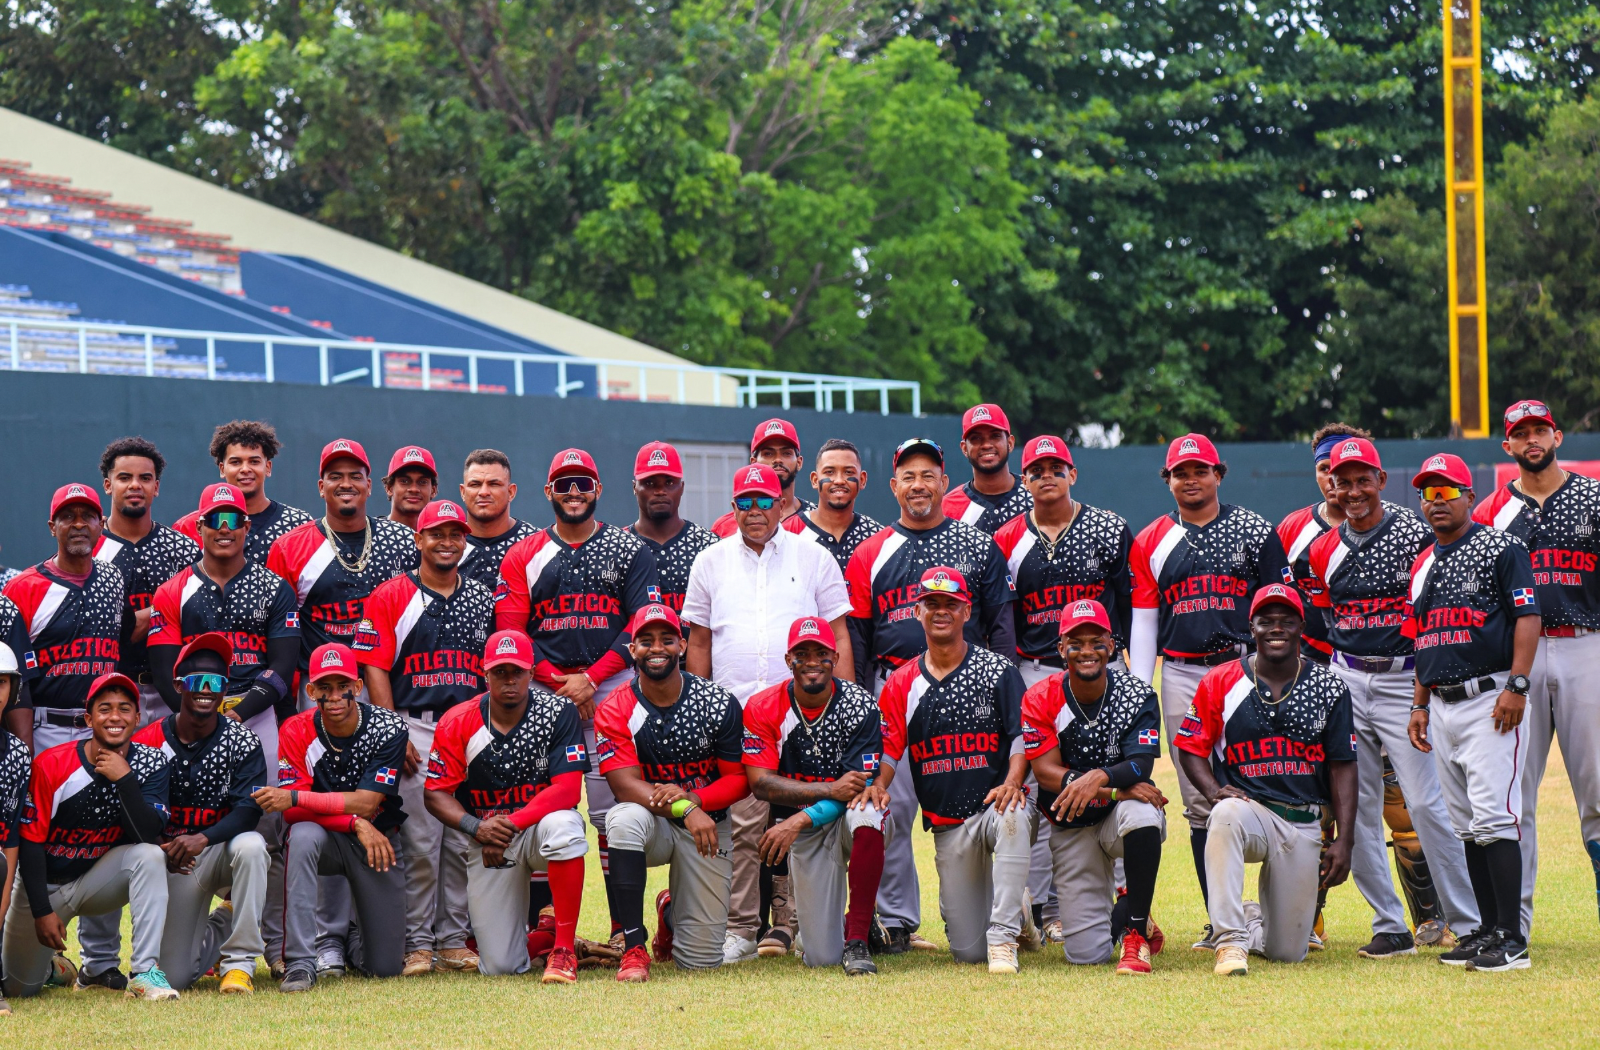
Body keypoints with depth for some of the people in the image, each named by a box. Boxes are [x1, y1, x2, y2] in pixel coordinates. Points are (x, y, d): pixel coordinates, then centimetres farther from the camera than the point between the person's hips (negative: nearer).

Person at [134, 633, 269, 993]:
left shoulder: (242, 742, -9)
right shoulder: (148, 742, -6)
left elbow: (248, 810, -19)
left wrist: (203, 839, -36)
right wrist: (159, 848, -25)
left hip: (222, 850, -1)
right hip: (174, 862, 1)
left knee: (250, 846, -38)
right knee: (172, 976, -7)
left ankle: (239, 960, -24)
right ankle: (222, 924, 27)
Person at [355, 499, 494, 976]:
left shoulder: (484, 600, 15)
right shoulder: (390, 597, 2)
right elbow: (374, 668, -2)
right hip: (414, 730, -4)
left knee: (465, 842, 3)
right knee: (419, 843, -6)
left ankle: (455, 940, 10)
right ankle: (418, 942, 1)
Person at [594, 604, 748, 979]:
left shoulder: (719, 704, -7)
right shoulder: (615, 711, -10)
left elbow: (739, 779, -5)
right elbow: (626, 784, -20)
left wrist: (693, 798, -25)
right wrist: (685, 811, -35)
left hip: (707, 824, 1)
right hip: (653, 827, -1)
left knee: (701, 959, -4)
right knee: (624, 818, -40)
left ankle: (672, 911, 36)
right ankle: (634, 949, -30)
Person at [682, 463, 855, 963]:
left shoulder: (813, 559, 10)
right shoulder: (710, 563, 13)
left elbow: (838, 635, 9)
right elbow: (698, 643, 14)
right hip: (732, 713, 0)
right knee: (742, 821, -7)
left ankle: (787, 921, 6)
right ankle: (741, 928, -4)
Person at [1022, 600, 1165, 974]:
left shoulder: (1137, 696, -8)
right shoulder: (1041, 700, -8)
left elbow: (1141, 765, -19)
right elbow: (1046, 773, -15)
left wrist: (1099, 778, -41)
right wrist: (1120, 787, -25)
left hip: (1119, 816, 0)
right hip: (1071, 828, 0)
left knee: (1142, 814, -40)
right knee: (1086, 954, -10)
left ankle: (1137, 931, -21)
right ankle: (1117, 916, 30)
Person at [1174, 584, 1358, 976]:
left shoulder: (1329, 688, 3)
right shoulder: (1220, 682, -1)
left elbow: (1342, 767, 4)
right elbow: (1190, 748, 3)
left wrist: (1343, 841, -3)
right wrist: (1215, 791, -17)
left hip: (1304, 823, 2)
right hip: (1247, 808, -2)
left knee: (1289, 951, 1)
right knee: (1226, 816, -41)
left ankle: (1257, 920, 39)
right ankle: (1231, 940, -35)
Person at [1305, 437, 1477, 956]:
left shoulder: (1414, 534, -5)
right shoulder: (1324, 549, 9)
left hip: (1404, 681, -5)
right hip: (1345, 684, 5)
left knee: (1424, 803, -10)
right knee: (1355, 807, 2)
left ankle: (1467, 921, 0)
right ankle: (1390, 927, 9)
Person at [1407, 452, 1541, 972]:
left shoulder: (1500, 548, -3)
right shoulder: (1423, 564, 19)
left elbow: (1528, 617, -10)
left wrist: (1517, 685, -18)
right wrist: (1420, 704, 18)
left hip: (1491, 699, -8)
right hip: (1442, 706, 8)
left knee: (1493, 817, -14)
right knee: (1467, 825, 8)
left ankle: (1512, 939, -15)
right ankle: (1488, 930, 13)